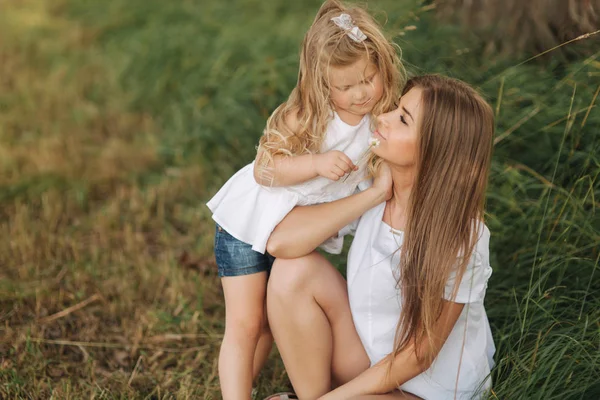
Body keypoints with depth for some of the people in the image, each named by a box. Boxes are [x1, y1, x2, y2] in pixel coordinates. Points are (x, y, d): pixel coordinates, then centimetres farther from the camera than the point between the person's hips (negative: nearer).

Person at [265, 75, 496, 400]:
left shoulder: (459, 240, -24)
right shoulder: (372, 184, -9)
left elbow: (417, 356, -18)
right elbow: (279, 242, -20)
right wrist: (374, 195, -23)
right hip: (372, 369, 6)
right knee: (294, 270, -16)